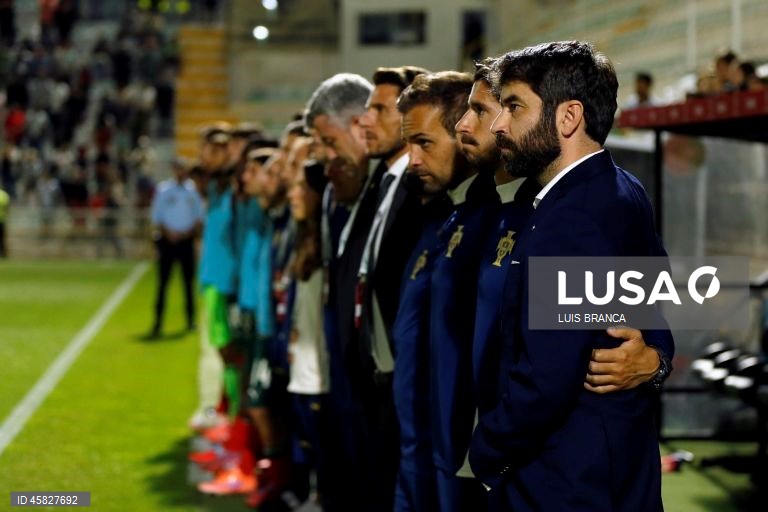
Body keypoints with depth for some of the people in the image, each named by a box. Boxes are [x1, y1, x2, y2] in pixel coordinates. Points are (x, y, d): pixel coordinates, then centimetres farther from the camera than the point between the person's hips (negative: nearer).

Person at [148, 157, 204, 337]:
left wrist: (191, 231, -6)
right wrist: (167, 232, -10)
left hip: (187, 240, 2)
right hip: (167, 239, -2)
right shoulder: (163, 189, 0)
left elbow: (199, 215, 8)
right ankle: (158, 321, -2)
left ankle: (191, 320, 12)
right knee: (162, 282, -3)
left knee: (189, 281, 4)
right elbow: (156, 215, 1)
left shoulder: (193, 189, 5)